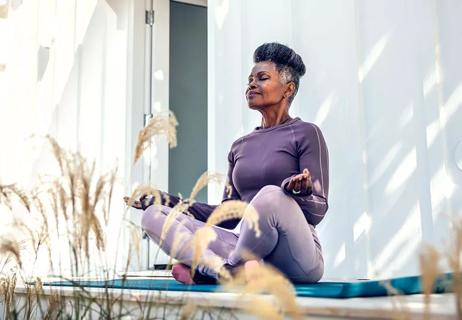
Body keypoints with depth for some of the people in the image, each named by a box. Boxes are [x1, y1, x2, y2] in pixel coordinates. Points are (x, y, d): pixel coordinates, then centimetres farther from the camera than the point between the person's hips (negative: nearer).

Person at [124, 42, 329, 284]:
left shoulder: (305, 134, 1)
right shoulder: (240, 147, 18)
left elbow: (319, 211, -4)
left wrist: (300, 192, -28)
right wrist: (167, 200, 12)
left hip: (296, 261, -5)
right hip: (247, 251, 5)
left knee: (271, 195, -37)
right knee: (154, 215, -6)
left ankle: (206, 269, -15)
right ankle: (227, 269, -29)